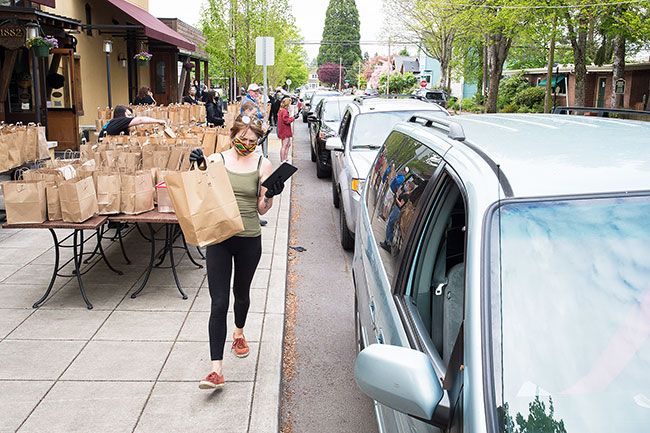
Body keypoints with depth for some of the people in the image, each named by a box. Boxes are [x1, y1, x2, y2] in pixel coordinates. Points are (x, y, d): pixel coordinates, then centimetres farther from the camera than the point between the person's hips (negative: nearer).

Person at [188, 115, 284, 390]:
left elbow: (263, 208, -1)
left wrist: (269, 196, -21)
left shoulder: (263, 165, -2)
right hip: (218, 238, -1)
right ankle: (216, 369, -4)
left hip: (249, 239, 1)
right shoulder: (216, 160, -3)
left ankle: (238, 333, 51)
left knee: (241, 292, 21)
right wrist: (199, 170, -12)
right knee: (218, 303, -6)